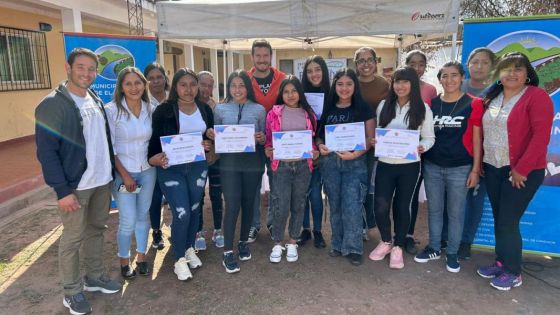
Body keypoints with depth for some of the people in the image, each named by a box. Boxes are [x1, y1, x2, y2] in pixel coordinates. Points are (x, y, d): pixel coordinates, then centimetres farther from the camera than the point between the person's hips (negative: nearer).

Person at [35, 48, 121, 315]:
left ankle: (95, 276, 33)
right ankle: (72, 291, 21)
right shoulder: (52, 105, -12)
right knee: (73, 238, 5)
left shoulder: (96, 101, 10)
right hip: (75, 186, -6)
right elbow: (46, 152, -15)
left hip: (103, 181, 7)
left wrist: (111, 171, 12)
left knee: (96, 230, 17)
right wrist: (62, 190, -18)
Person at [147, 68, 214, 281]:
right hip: (171, 168, -4)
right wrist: (155, 158, -27)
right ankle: (179, 259, 14)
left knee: (194, 209, 14)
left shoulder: (205, 109, 4)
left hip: (198, 166, 4)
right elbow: (155, 140, -8)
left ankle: (189, 248, 37)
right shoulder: (163, 110, -8)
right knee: (181, 213, -7)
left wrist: (209, 144, -11)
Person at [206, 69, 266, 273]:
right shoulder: (220, 109, 5)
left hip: (253, 163, 1)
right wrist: (211, 136, -10)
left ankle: (244, 242, 31)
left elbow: (265, 138, 8)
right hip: (229, 163, -1)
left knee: (248, 203, 11)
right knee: (232, 205, -6)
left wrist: (262, 139, -14)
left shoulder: (259, 109, 4)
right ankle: (228, 252, 6)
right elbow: (216, 135, 11)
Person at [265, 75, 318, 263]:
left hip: (303, 165, 3)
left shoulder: (308, 114, 7)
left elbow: (312, 139, 14)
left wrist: (315, 152, -3)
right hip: (281, 165, -2)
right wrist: (268, 150, -13)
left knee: (298, 204, 10)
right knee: (281, 206, -5)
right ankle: (277, 244, 16)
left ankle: (292, 243, 27)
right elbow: (268, 138, 5)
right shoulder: (274, 113, 1)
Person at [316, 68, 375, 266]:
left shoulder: (363, 109, 1)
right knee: (335, 205, 10)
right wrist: (320, 145, -8)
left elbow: (370, 137, -3)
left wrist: (356, 154, -18)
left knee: (351, 206, -6)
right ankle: (338, 244, 24)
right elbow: (319, 134, 14)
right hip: (329, 161, 3)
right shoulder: (327, 108, 8)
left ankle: (353, 248, 9)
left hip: (354, 163, -3)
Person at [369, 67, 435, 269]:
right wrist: (373, 142, -8)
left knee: (403, 206, 9)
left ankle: (398, 247, 27)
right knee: (380, 206, -1)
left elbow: (429, 138, 1)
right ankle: (385, 242, 25)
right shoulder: (384, 105, 6)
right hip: (385, 164, 2)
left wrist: (422, 147, -20)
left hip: (409, 166, -2)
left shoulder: (423, 109, -1)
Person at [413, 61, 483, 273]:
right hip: (432, 167, 3)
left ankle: (452, 253, 25)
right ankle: (434, 248, 30)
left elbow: (477, 140, -3)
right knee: (434, 210, 13)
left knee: (456, 212, 8)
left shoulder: (473, 104, -4)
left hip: (460, 168, -3)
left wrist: (475, 169, -6)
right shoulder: (431, 104, 5)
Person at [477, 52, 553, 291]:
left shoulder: (537, 96, -10)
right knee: (498, 219, 13)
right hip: (493, 168, 6)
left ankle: (513, 272, 16)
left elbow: (541, 135, -17)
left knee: (508, 221, -1)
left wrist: (521, 169, -18)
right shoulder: (492, 97, 9)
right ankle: (501, 262, 28)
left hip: (522, 171, -6)